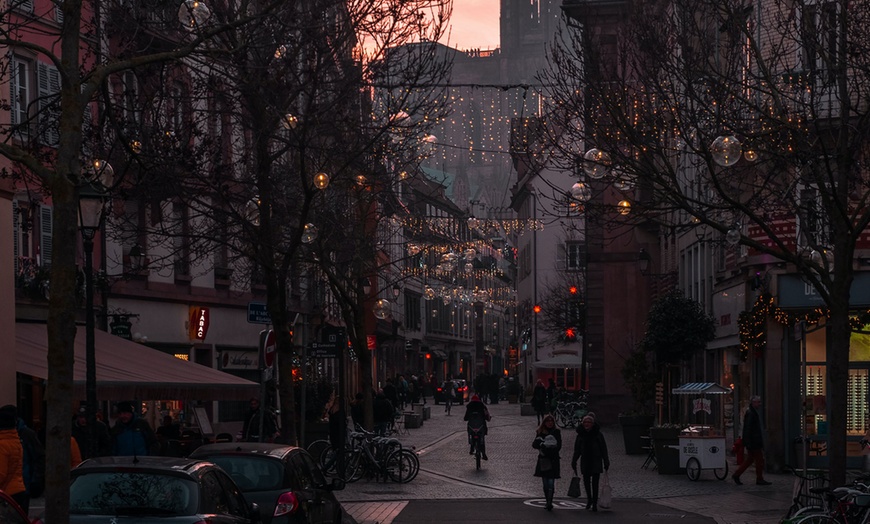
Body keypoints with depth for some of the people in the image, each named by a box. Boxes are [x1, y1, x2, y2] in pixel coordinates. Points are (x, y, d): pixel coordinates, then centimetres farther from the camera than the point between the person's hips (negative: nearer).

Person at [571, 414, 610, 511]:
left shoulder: (598, 434, -4)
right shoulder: (581, 434, 3)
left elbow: (603, 449, -1)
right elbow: (577, 450, 9)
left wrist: (606, 463, -3)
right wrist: (574, 462, 7)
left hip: (596, 461, -3)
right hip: (585, 461, 3)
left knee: (595, 482, -4)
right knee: (586, 480, 5)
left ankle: (594, 503, 3)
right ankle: (589, 499, 30)